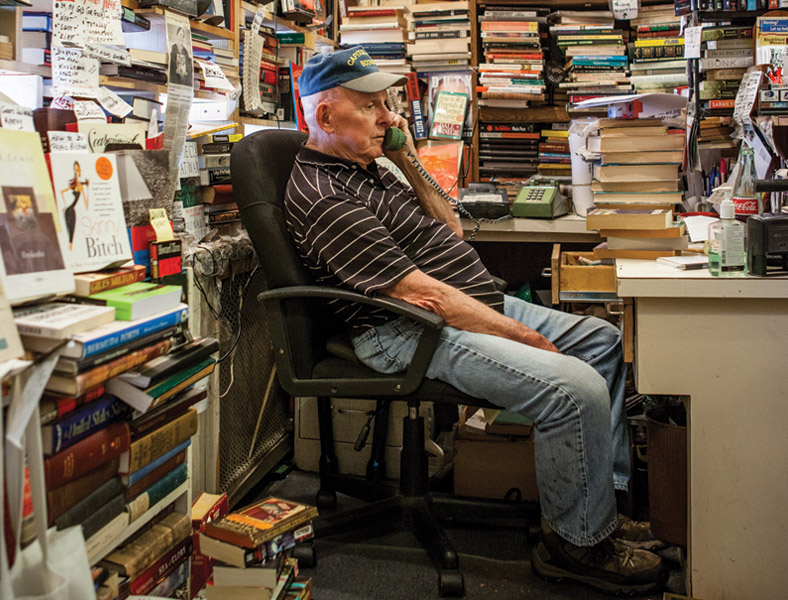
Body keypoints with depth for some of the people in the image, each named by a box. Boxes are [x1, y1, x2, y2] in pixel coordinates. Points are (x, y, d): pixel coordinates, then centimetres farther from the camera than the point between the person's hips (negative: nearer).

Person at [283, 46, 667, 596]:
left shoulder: (369, 169, 16)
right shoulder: (321, 196, -17)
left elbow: (451, 231, 21)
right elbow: (420, 292, -23)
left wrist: (408, 160, 9)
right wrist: (525, 337, -19)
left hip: (478, 302, 11)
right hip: (412, 332, -11)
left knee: (602, 340, 11)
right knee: (576, 386, -25)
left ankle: (600, 501, 16)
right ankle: (579, 541, -4)